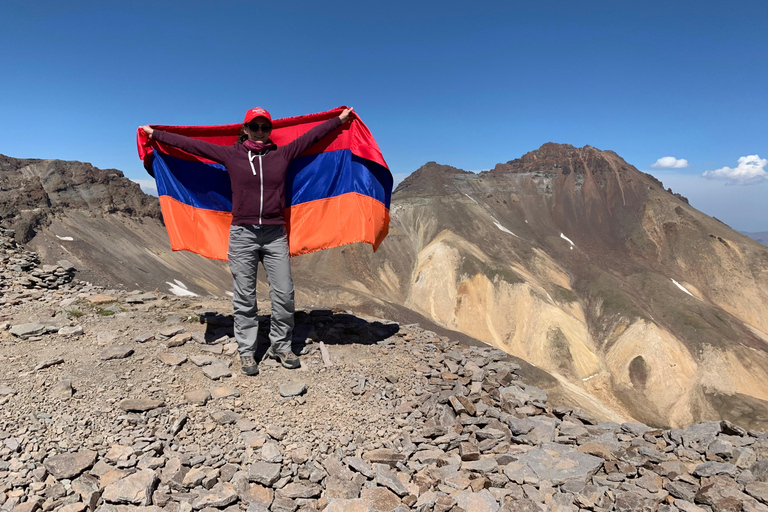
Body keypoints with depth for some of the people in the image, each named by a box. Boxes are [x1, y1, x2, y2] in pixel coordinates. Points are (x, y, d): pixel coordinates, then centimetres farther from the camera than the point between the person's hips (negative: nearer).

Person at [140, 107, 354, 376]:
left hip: (275, 235, 1)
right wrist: (155, 134, 13)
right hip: (242, 235, -1)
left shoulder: (282, 154, 9)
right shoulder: (231, 154, 6)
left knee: (284, 294, 0)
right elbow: (191, 144, 9)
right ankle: (246, 351, 18)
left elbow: (312, 135, 13)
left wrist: (340, 119, 19)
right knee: (244, 298, 5)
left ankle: (280, 346, 19)